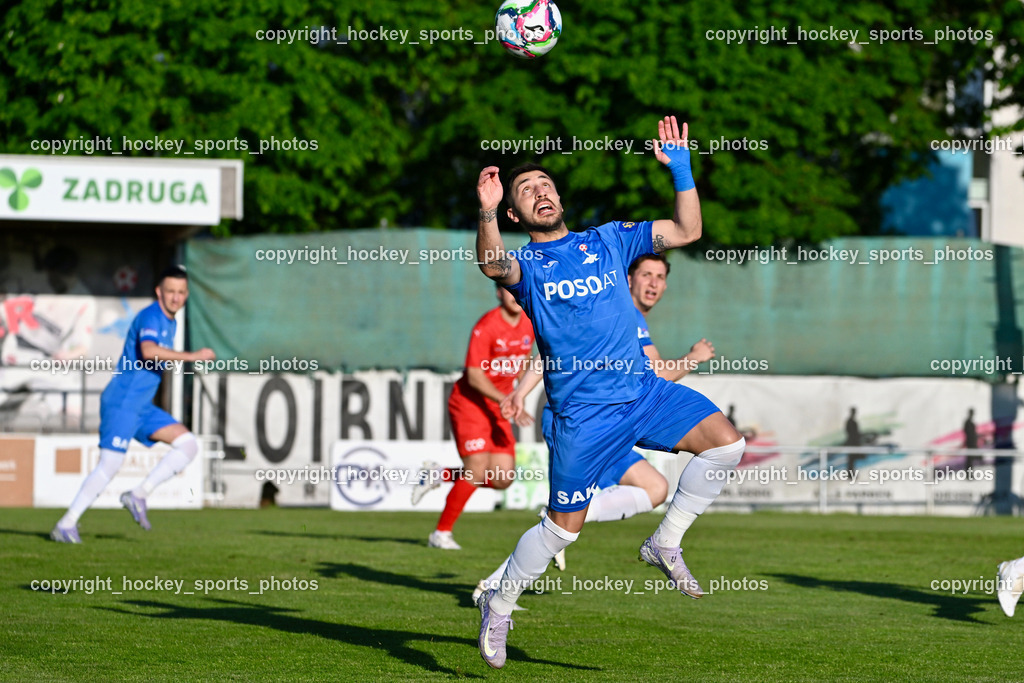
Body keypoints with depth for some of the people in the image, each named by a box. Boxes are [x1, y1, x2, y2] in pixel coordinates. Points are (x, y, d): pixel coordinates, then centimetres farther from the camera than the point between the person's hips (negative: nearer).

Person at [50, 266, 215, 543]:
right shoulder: (151, 317, -14)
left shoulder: (170, 322, 15)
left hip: (142, 407, 9)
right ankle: (65, 526, -3)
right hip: (121, 403, -9)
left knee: (189, 444, -1)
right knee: (109, 465, -12)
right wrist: (192, 356, -34)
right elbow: (148, 351, -35)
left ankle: (138, 495, -3)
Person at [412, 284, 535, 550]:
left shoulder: (528, 325, 2)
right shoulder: (486, 327, -19)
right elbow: (474, 377, -22)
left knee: (503, 479, -2)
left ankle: (440, 475, 19)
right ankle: (441, 533, -2)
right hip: (470, 401, -7)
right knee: (477, 470, -16)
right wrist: (506, 401, -31)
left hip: (497, 408, 7)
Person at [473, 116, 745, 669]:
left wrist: (681, 171, 0)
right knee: (563, 527, -3)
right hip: (582, 412, -4)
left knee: (725, 442, -12)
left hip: (642, 389, 4)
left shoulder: (607, 240, 13)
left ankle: (665, 544, 3)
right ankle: (499, 606, 19)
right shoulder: (525, 265, 1)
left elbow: (686, 231, 12)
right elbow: (494, 266, -25)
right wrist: (486, 214, -43)